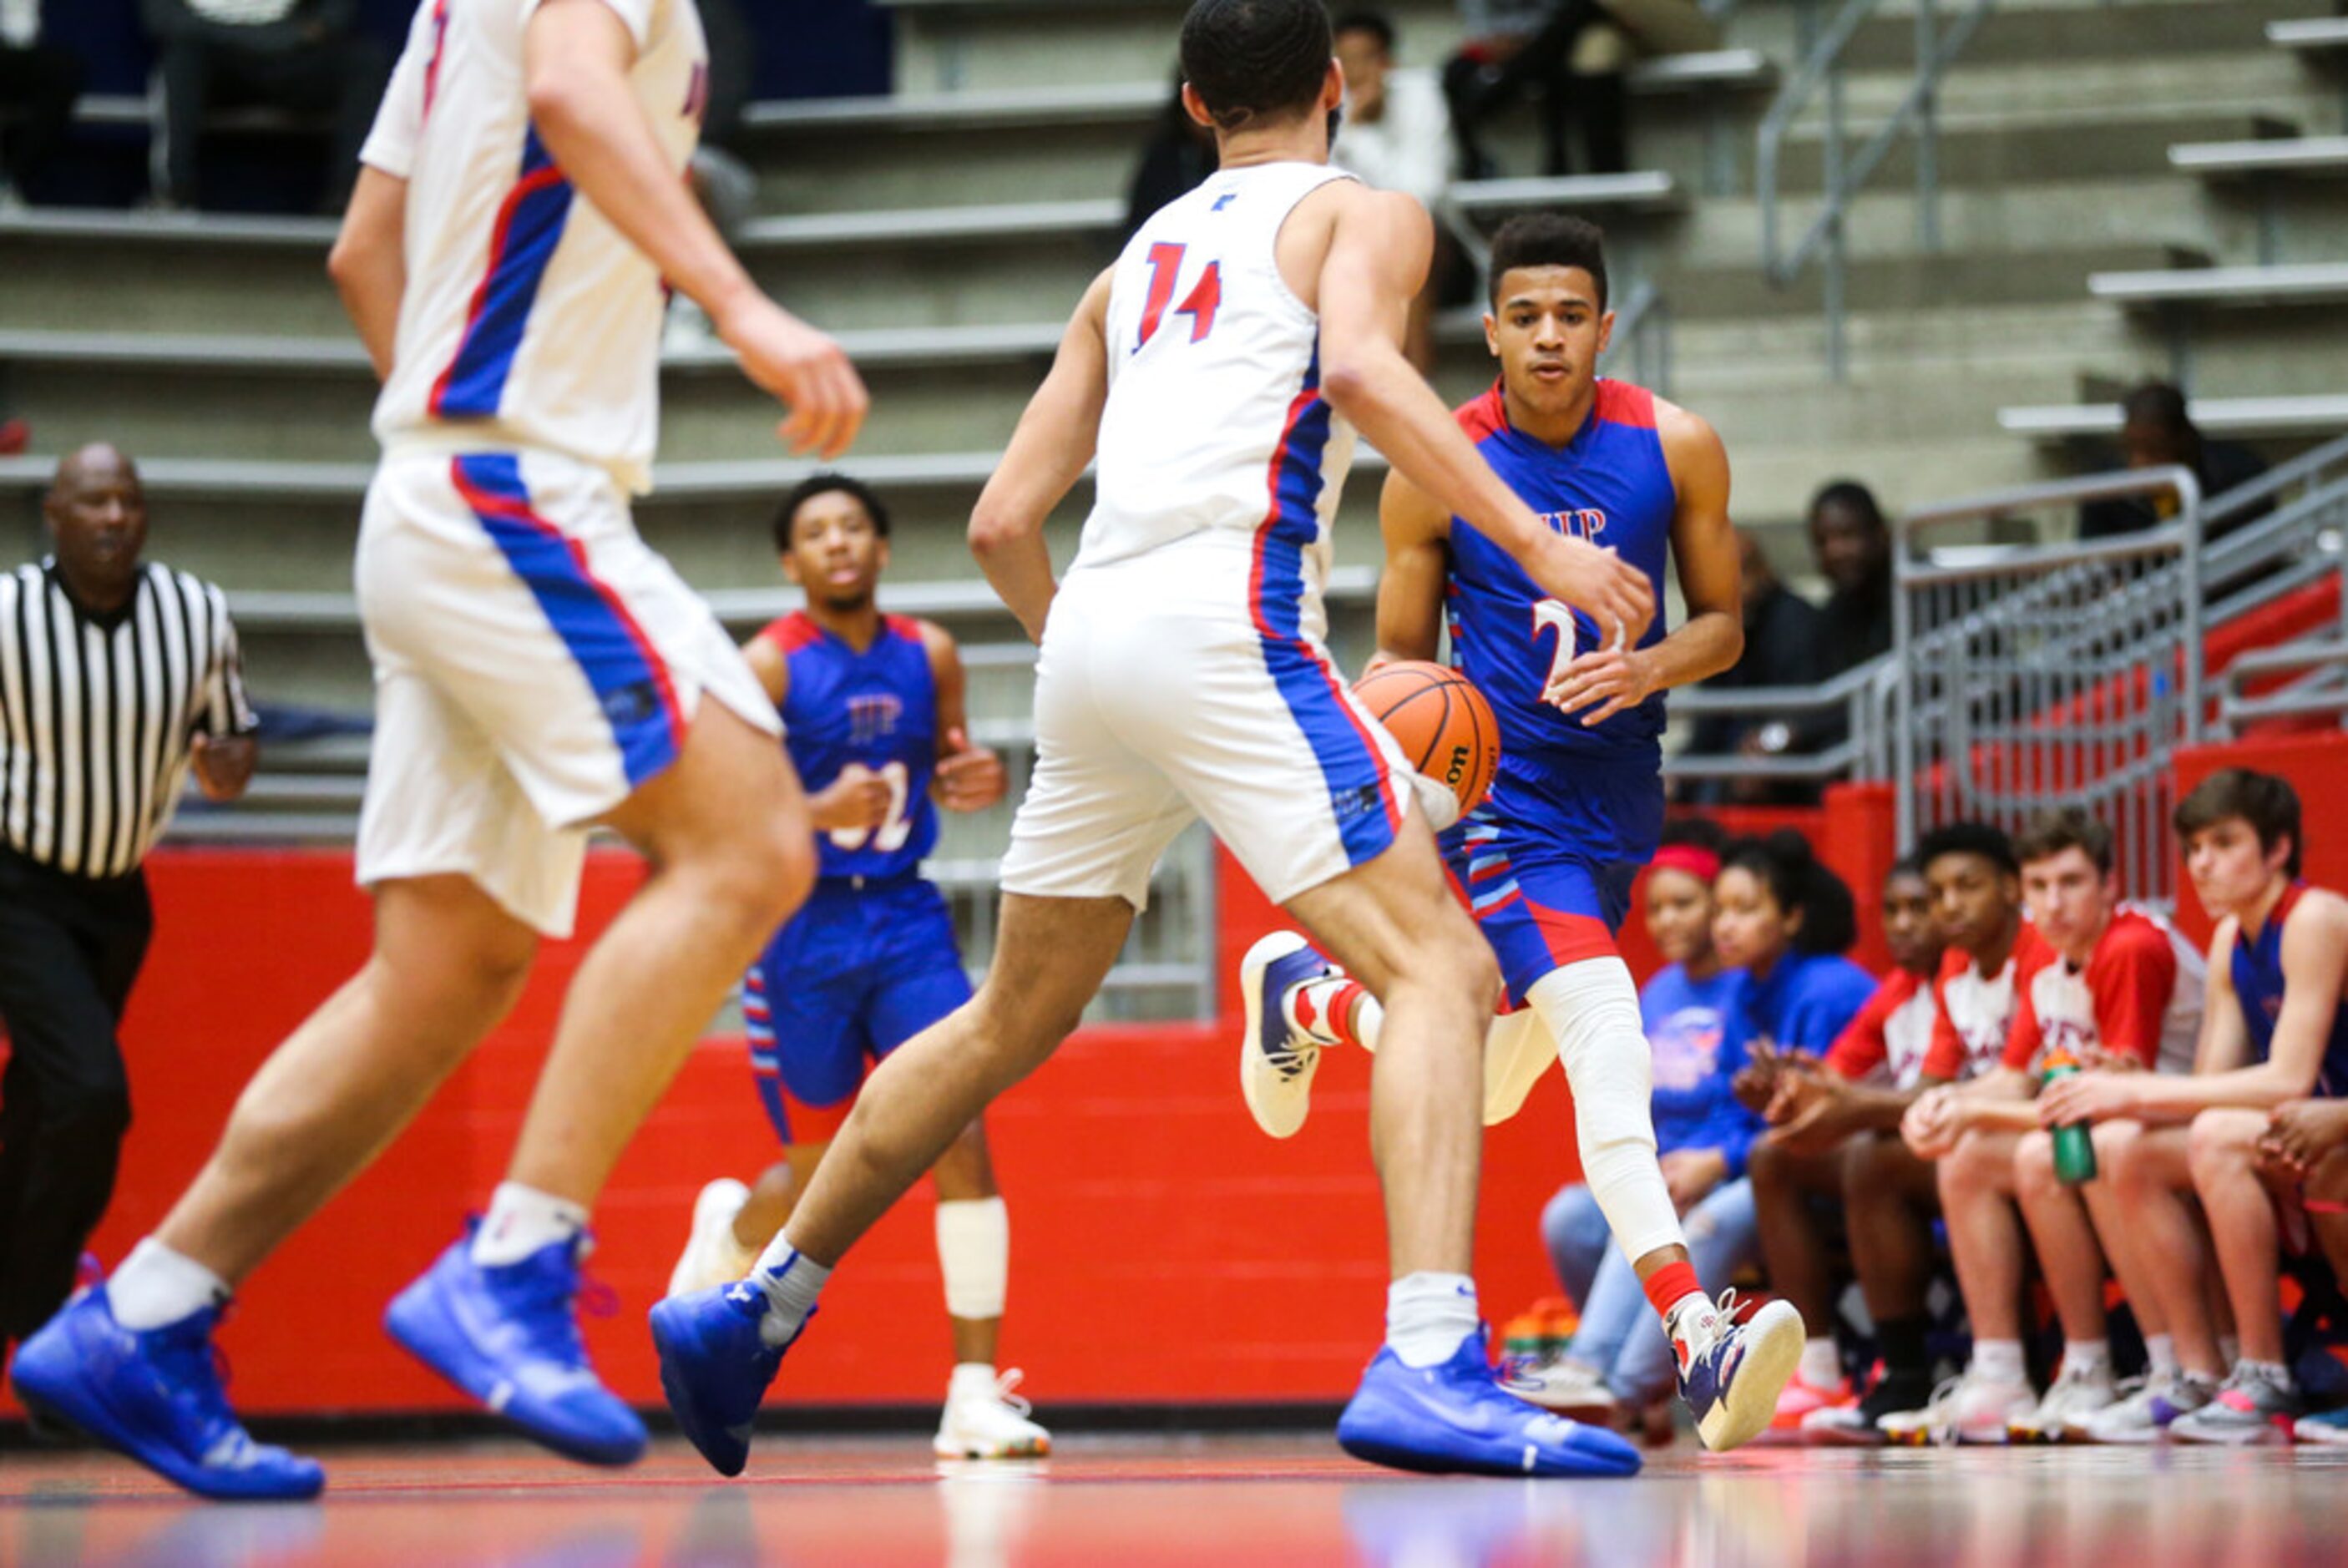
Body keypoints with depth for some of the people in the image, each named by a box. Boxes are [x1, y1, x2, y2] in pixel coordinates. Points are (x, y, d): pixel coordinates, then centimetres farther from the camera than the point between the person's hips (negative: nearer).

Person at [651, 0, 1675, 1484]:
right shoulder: (1364, 214, 10)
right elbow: (1360, 363, -14)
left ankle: (752, 1310, 28)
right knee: (1442, 970, -12)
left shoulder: (1135, 264, 27)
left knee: (1012, 1022, 22)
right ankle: (1428, 1362, -31)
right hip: (1221, 621, -7)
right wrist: (1536, 543, -18)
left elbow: (1004, 521, 22)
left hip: (1091, 636, 7)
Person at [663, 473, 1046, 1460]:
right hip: (802, 925, -3)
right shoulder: (770, 666, -10)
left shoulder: (928, 657, 4)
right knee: (820, 1172, 7)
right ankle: (729, 1235, 45)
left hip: (905, 916, 3)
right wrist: (818, 813, -30)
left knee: (962, 1135, -13)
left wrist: (976, 782, -5)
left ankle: (976, 1392, -13)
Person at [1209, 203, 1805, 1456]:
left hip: (1615, 793, 5)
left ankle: (1308, 992, 49)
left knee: (1484, 1092, 19)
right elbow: (1400, 655, 1)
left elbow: (1723, 621, 6)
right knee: (1608, 1044, -27)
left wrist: (1655, 667, -17)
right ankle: (1693, 1346, -31)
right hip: (1497, 792, -5)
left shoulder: (1675, 448, -4)